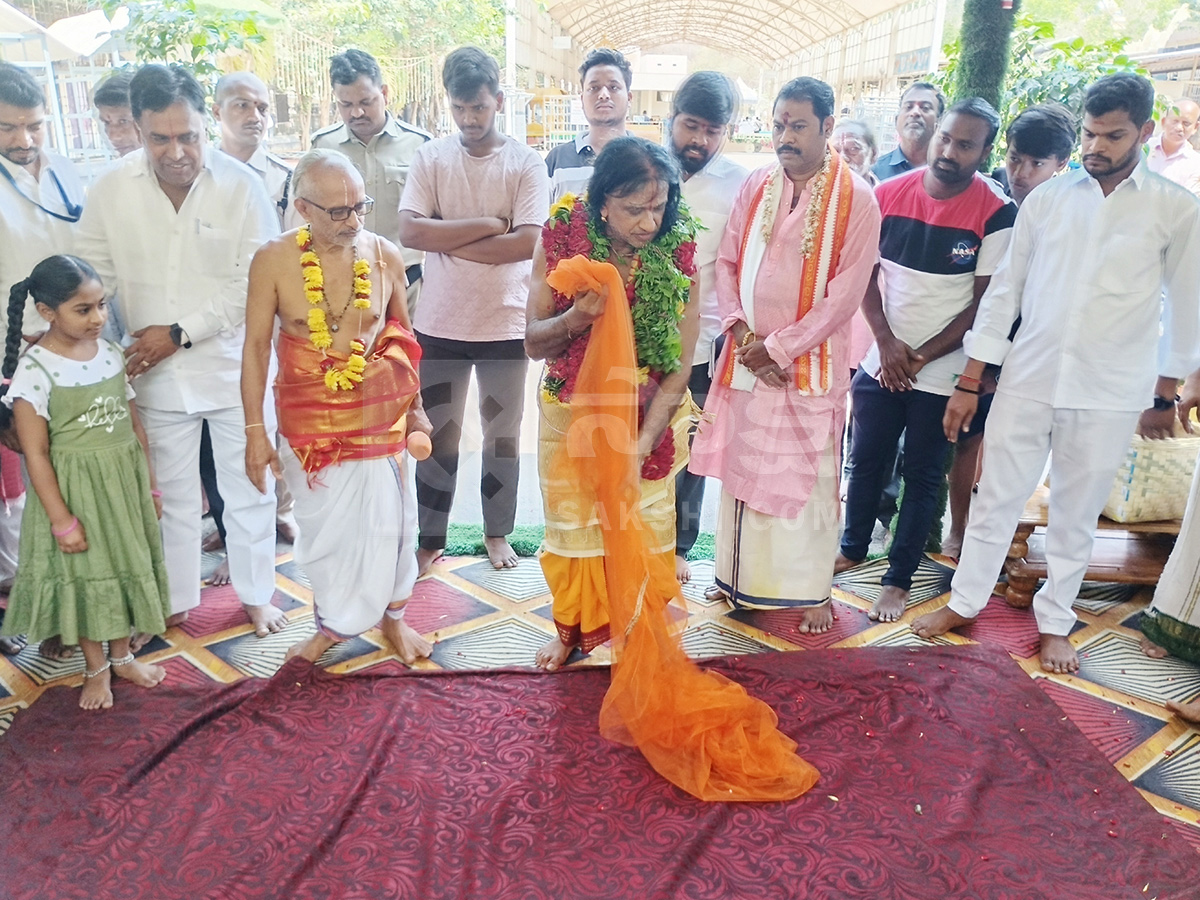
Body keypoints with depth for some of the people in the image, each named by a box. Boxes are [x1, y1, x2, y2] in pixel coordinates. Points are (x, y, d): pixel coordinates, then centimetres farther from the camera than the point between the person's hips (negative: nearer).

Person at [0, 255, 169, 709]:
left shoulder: (110, 354, -1)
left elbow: (134, 426, 6)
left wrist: (150, 486, 9)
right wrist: (62, 520, -15)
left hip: (124, 482, 5)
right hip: (75, 489, -5)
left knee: (125, 567, 16)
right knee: (84, 575, 10)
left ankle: (122, 656, 36)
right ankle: (95, 668, 29)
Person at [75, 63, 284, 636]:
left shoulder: (240, 186, -11)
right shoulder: (112, 189, -4)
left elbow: (251, 285, -13)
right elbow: (94, 278, 4)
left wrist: (181, 332, -16)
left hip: (233, 367, -2)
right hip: (157, 374, 2)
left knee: (247, 490, 11)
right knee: (173, 495, 15)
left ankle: (256, 594, 31)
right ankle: (177, 601, 34)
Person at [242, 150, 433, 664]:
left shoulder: (385, 256, -6)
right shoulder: (273, 261, -11)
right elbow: (255, 347, -6)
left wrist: (415, 408, 10)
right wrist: (255, 430, -7)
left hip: (379, 411, 1)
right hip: (307, 417, 0)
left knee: (386, 517, 8)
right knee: (321, 523, 12)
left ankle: (391, 616, 31)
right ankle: (333, 623, 33)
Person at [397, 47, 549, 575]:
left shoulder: (526, 163, -4)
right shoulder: (431, 158, 0)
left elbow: (528, 242, -17)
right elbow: (410, 231, -13)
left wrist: (449, 243, -13)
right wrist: (489, 223, -16)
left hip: (505, 325, -1)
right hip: (440, 325, 1)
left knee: (503, 436, 13)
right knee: (437, 437, 10)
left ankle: (497, 532, 31)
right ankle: (430, 540, 24)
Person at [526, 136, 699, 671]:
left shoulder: (679, 254, -16)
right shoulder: (562, 241, -16)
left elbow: (679, 366, -14)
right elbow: (533, 345, -12)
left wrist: (643, 442, -24)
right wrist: (577, 318, -33)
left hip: (648, 418, 0)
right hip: (571, 412, 1)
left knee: (643, 530, 10)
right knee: (572, 524, 15)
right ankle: (570, 629, 37)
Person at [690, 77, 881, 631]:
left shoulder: (855, 197, -6)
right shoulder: (755, 187, 6)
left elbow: (846, 290, -11)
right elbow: (727, 261, 8)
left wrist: (780, 346, -13)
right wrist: (738, 328, -7)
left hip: (809, 362, -4)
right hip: (746, 356, 4)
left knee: (806, 475, 3)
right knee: (743, 466, 10)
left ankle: (811, 590, 18)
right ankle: (744, 578, 26)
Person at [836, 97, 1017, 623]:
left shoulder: (996, 214, -10)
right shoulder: (889, 194, -2)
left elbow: (984, 304, -9)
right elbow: (865, 274, 3)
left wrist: (921, 358, -13)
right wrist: (886, 342, -10)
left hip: (943, 374, -3)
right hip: (880, 362, 3)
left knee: (923, 477, 8)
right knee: (865, 461, 15)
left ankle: (898, 579, 21)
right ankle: (852, 549, 36)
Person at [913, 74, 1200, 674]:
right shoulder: (1047, 198, 2)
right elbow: (1004, 290, 3)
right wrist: (968, 382, 1)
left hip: (1109, 394, -1)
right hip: (1027, 379, 1)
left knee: (1076, 512, 10)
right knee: (996, 495, 8)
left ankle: (1055, 621, 28)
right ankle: (965, 601, 25)